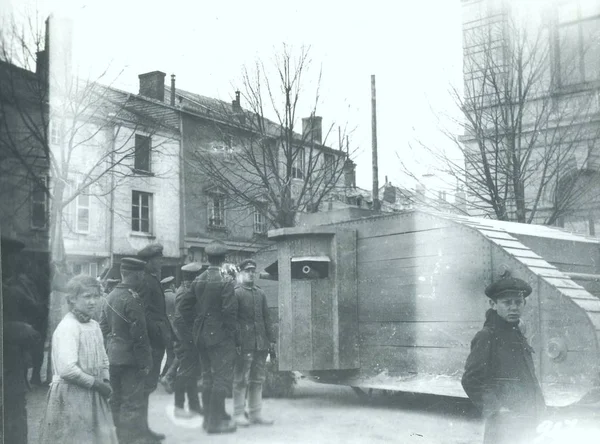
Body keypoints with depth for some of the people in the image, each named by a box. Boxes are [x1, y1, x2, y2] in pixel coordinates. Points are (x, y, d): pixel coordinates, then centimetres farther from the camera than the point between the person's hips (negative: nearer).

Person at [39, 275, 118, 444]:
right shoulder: (67, 327, -17)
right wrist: (97, 384, -16)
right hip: (71, 396, -8)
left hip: (93, 397, 8)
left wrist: (106, 382, 2)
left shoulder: (94, 325, 9)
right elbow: (67, 369, -25)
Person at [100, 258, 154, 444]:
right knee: (133, 403, 0)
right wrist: (145, 362, -16)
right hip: (129, 359, -9)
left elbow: (103, 326, 14)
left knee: (117, 400, 18)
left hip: (113, 357, 9)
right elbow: (139, 335, -20)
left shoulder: (111, 296, 7)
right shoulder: (132, 299, -20)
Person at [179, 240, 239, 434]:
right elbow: (229, 311, -18)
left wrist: (195, 326, 15)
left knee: (207, 376, 17)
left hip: (201, 336, 7)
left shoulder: (197, 281, 5)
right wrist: (234, 335, -9)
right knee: (222, 377, 1)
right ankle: (216, 420, 3)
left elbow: (184, 307, 7)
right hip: (220, 336, -7)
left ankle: (210, 417, 26)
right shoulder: (225, 281, -13)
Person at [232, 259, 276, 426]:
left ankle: (255, 413, 18)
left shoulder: (261, 293, 15)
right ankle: (238, 414, 8)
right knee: (241, 380, 0)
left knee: (258, 379, 10)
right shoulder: (236, 293, -3)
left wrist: (271, 339, 10)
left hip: (261, 344, 6)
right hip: (244, 344, -6)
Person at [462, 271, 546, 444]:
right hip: (503, 424, -8)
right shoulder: (487, 336, -11)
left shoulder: (517, 336, 14)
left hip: (526, 423, 8)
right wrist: (495, 410, -19)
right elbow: (470, 381, -17)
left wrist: (538, 408, 12)